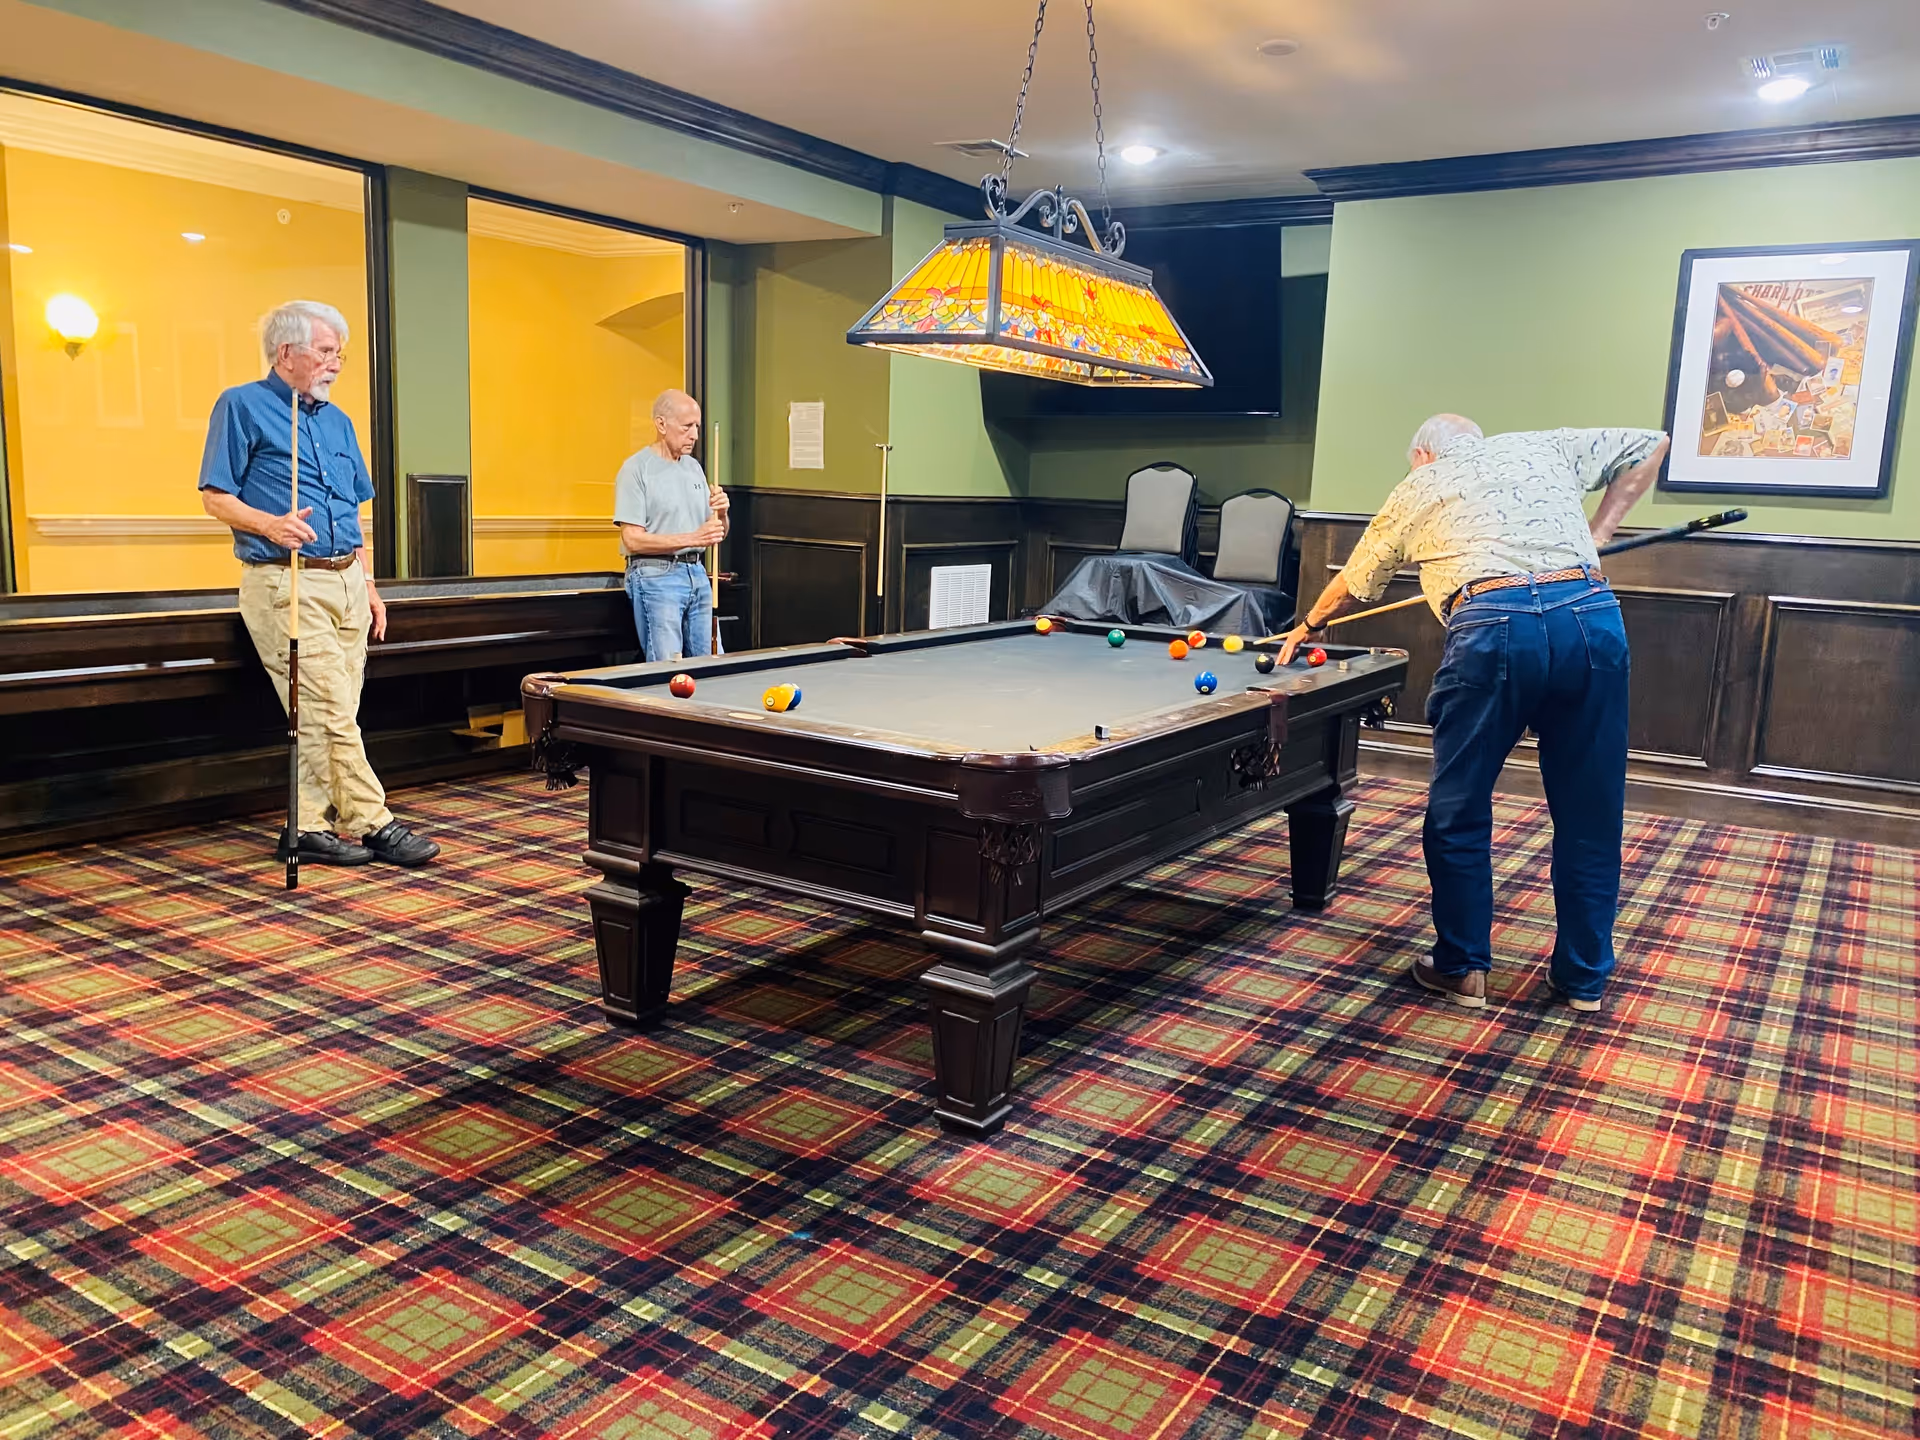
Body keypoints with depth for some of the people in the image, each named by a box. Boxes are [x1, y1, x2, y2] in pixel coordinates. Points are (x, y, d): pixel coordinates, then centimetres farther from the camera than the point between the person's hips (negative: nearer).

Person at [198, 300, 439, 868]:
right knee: (331, 713, -10)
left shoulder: (337, 420, 19)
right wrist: (270, 524, -21)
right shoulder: (242, 406, 0)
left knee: (329, 716, 5)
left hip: (346, 581, 7)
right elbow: (215, 497, -4)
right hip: (286, 584, -7)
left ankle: (308, 826, 12)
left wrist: (368, 585, 16)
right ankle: (374, 823, -5)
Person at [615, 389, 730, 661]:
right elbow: (633, 540, -15)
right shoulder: (636, 469, -8)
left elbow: (717, 535, 17)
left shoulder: (694, 467, 13)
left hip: (698, 575, 7)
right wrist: (692, 539, -21)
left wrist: (721, 513, -5)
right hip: (656, 577, -7)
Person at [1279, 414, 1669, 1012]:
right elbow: (1649, 445, 32)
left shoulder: (1416, 487, 23)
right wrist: (1594, 535, 28)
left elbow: (1353, 584, 35)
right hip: (1592, 615, 3)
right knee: (1589, 813, 13)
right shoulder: (1545, 447, 27)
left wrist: (1307, 625, 53)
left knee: (1459, 812, 12)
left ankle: (1463, 968, 20)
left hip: (1491, 628, -3)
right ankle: (1583, 977, 25)